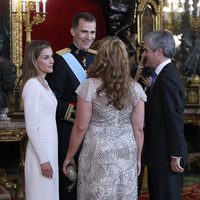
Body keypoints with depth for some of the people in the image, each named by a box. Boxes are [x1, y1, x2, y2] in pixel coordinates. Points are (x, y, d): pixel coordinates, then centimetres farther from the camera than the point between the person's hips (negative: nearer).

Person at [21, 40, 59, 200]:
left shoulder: (44, 83, 11)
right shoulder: (32, 85, -17)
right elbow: (31, 126, -19)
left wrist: (49, 155, 12)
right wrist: (43, 159, -18)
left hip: (50, 146, 9)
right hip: (41, 150, -9)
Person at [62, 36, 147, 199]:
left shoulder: (90, 86, -9)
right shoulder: (135, 89, -1)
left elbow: (81, 127, -7)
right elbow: (138, 129, 2)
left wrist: (69, 156, 5)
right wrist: (138, 158, 15)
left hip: (98, 155, -3)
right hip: (126, 155, 3)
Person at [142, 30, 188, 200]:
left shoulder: (168, 77, -19)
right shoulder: (164, 73, 11)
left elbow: (175, 119, -21)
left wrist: (175, 156, -18)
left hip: (166, 156, -9)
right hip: (159, 154, 9)